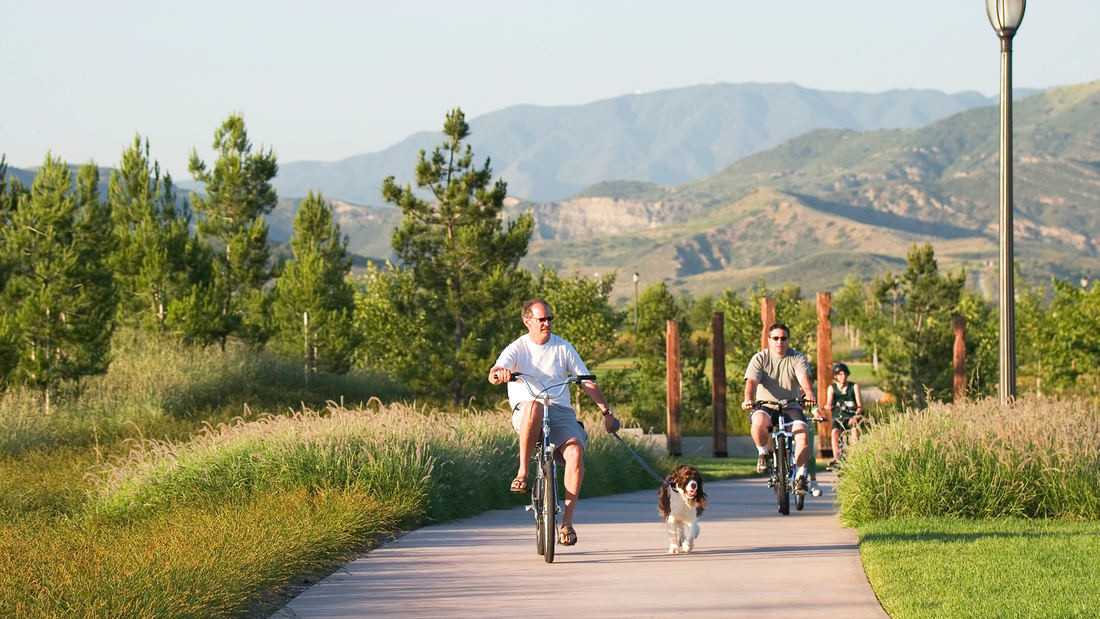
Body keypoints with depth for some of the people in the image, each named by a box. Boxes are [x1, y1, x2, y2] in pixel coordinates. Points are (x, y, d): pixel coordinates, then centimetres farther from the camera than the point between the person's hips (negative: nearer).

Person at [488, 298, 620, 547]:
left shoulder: (563, 348, 9)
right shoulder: (517, 349, 2)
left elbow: (587, 382, 10)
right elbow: (494, 373, -16)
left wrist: (606, 412, 0)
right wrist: (499, 373, -42)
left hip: (560, 413, 2)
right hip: (526, 415, -2)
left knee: (575, 451, -27)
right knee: (534, 406, -40)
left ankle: (567, 522, -23)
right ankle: (522, 473, -29)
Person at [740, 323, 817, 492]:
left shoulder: (798, 359, 0)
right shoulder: (759, 359, -2)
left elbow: (804, 378, -19)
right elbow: (752, 381, -17)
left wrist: (809, 395, -41)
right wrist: (748, 400, -39)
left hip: (790, 407, 1)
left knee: (802, 434, -25)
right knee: (759, 421, -36)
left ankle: (800, 474, -7)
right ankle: (763, 453, -7)